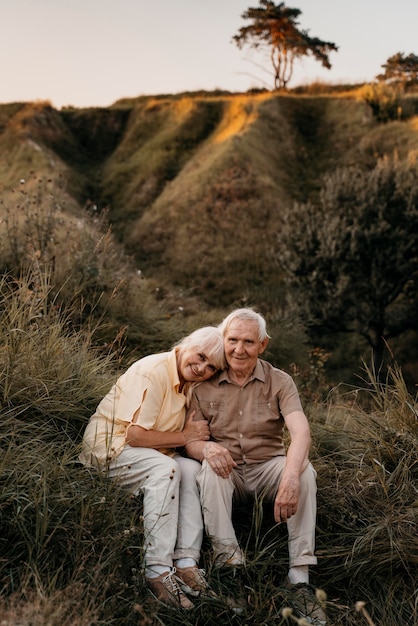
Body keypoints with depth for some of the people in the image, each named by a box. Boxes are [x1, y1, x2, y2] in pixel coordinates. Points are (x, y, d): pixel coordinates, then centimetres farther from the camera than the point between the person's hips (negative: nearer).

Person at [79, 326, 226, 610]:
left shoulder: (192, 383, 7)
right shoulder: (152, 372, -20)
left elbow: (195, 433, 9)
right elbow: (135, 435, -25)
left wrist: (208, 445, -13)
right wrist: (185, 437, -16)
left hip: (149, 452, 8)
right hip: (108, 446, -8)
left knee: (192, 469, -19)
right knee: (165, 469, -32)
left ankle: (186, 563, -23)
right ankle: (157, 570, -32)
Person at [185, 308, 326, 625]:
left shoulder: (280, 382, -2)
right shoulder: (206, 385, 1)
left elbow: (301, 431, -19)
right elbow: (190, 441, -2)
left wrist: (290, 477, -39)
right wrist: (207, 448, -29)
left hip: (268, 467, 0)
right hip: (228, 473, 0)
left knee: (304, 470, -29)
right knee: (211, 466, -32)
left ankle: (300, 577, -29)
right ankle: (228, 562, -38)